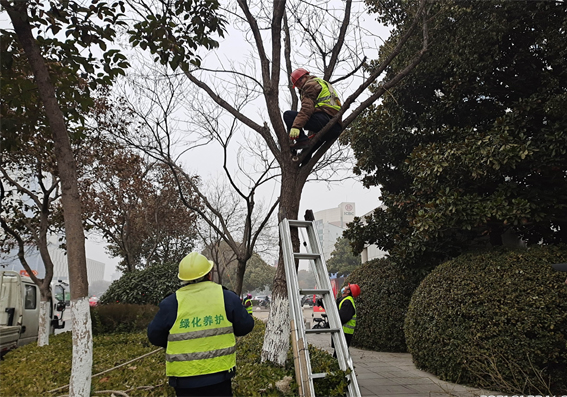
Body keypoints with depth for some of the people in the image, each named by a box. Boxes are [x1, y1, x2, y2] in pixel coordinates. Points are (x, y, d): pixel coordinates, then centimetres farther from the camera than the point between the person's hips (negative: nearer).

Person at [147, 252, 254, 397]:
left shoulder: (171, 303, -9)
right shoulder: (227, 297, -7)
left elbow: (155, 336, 2)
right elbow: (245, 326, 3)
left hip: (184, 380, 0)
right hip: (219, 375, 0)